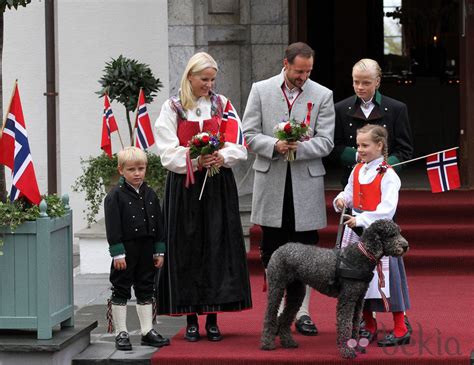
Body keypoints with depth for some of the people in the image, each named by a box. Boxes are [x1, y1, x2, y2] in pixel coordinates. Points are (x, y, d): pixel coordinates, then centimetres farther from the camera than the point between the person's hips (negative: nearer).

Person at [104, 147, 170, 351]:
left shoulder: (150, 195, 8)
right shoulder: (115, 196, -9)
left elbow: (158, 224, 12)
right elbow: (113, 227, -12)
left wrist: (159, 251, 8)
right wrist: (117, 253, -17)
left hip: (146, 249, 5)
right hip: (126, 250, -5)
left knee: (146, 291, 11)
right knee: (121, 291, 2)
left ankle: (147, 331, 18)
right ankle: (121, 333, 8)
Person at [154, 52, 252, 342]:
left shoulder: (223, 105, 9)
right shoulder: (172, 109, 3)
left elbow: (239, 147, 4)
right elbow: (169, 153, -4)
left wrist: (222, 157, -16)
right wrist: (195, 160, -19)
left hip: (219, 186, 2)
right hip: (184, 188, -2)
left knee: (218, 247, 0)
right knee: (187, 250, -1)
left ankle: (212, 318, 6)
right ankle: (191, 319, 5)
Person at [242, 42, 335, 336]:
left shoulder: (322, 95, 3)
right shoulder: (261, 90, 4)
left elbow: (326, 142, -2)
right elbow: (250, 133, 1)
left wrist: (298, 147, -20)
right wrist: (274, 145, -17)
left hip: (306, 181, 0)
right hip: (271, 181, 1)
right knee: (272, 251, 5)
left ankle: (302, 312, 8)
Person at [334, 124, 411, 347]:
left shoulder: (388, 176, -12)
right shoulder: (357, 171, 10)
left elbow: (387, 209, -18)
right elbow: (350, 193, 23)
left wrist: (362, 219, -24)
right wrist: (342, 199, 0)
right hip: (356, 231, 7)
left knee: (384, 279, -6)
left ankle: (400, 329, 3)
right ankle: (369, 328, 21)